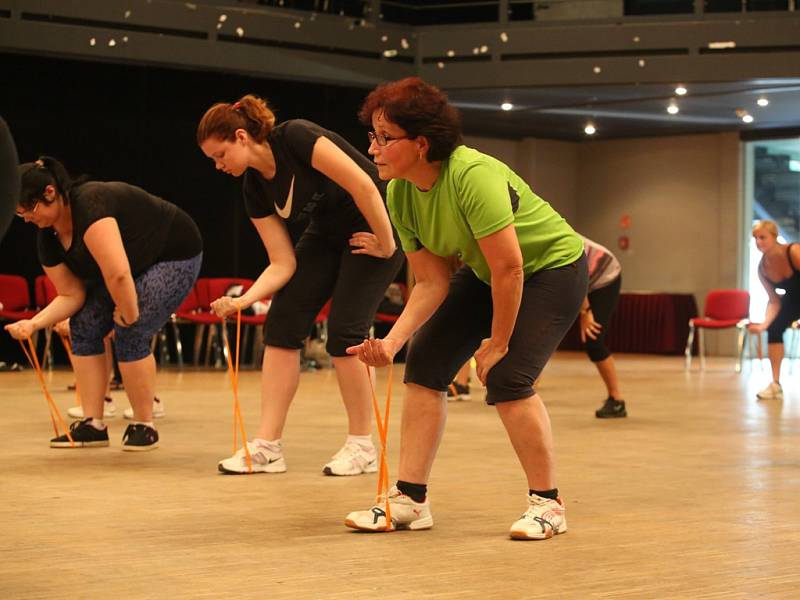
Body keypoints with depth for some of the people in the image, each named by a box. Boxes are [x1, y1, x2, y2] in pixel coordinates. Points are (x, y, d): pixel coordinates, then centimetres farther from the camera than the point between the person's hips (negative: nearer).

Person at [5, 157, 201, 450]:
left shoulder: (91, 204, -36)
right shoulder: (48, 237, -7)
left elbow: (118, 274, -43)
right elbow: (71, 295, -4)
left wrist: (130, 315, -27)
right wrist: (34, 323, -19)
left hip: (175, 258, -9)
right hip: (136, 264, 9)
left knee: (130, 333, -20)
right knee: (84, 326, -4)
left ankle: (144, 426, -4)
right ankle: (93, 424, 0)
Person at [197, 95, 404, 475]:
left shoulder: (295, 138, -26)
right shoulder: (255, 187, -3)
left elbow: (362, 185, -30)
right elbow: (283, 263, -5)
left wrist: (386, 245, -22)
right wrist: (244, 299, -21)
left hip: (374, 227, -7)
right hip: (326, 235, 8)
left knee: (343, 332, -14)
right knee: (282, 323, -4)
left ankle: (362, 447, 2)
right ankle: (267, 447, -3)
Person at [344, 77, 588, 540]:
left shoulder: (472, 175, -36)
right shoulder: (400, 195, -12)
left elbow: (509, 268, -32)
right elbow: (432, 283, -9)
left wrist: (498, 342, -21)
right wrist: (393, 339, -23)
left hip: (552, 265, -8)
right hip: (484, 273, 8)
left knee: (506, 377, -21)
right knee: (425, 363, -3)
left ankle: (547, 504, -3)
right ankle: (410, 500, 4)